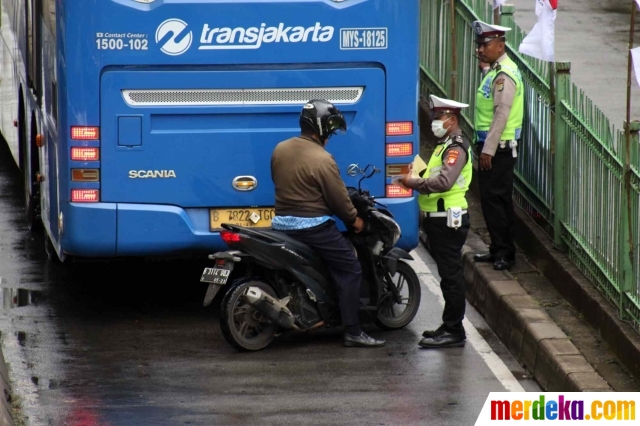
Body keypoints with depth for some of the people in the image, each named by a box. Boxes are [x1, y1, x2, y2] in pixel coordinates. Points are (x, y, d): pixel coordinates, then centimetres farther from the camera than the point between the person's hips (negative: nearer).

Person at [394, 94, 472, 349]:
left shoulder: (457, 147, -16)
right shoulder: (445, 145, 18)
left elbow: (444, 181, -29)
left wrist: (413, 183, -23)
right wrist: (417, 176, 1)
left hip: (448, 220, -10)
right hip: (438, 219, 10)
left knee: (450, 275, -7)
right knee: (448, 274, 15)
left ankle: (454, 332, -4)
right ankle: (450, 326, 21)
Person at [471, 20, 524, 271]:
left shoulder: (504, 75, -17)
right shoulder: (494, 71, 14)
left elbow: (501, 114, -21)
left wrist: (488, 149, -22)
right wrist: (485, 66, 9)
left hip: (497, 147, -10)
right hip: (491, 145, 10)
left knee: (493, 198, -8)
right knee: (495, 199, 14)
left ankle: (504, 252, -4)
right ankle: (500, 250, 20)